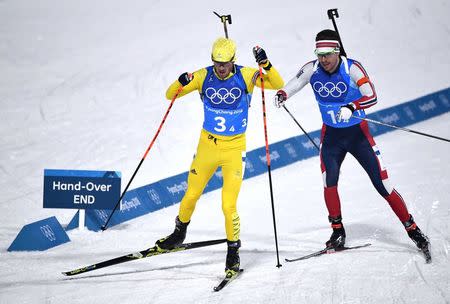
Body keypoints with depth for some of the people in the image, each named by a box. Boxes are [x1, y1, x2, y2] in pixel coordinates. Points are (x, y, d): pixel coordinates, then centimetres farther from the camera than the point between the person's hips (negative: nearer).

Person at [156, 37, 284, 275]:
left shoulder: (245, 76, -10)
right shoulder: (203, 76, -7)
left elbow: (278, 84, -14)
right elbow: (170, 95, -2)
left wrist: (265, 64, -30)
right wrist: (180, 84, -24)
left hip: (234, 149, -3)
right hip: (207, 145, 3)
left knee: (228, 205, -10)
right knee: (191, 195, 15)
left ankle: (233, 251, 9)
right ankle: (179, 234, 42)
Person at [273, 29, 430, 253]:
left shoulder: (352, 68, -20)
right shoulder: (312, 69, -10)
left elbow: (371, 97, -27)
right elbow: (293, 85, 2)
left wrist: (351, 108, -45)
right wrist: (282, 95, -21)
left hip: (358, 133, -3)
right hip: (331, 135, 3)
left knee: (382, 185, -3)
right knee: (329, 181, -16)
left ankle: (411, 228, 9)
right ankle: (338, 232, 1)